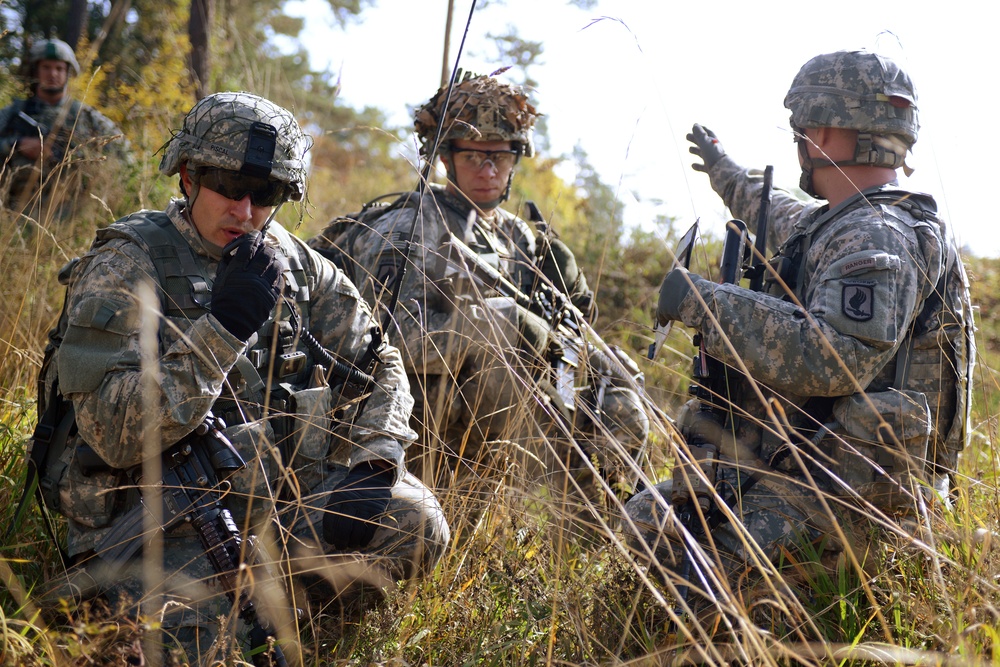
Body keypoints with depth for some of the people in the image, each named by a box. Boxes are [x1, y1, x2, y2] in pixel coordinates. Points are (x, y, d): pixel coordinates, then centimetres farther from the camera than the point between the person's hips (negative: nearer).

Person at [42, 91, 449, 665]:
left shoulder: (294, 263, 7)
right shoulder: (126, 266, -10)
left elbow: (379, 364, 11)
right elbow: (114, 436, -19)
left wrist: (373, 463, -8)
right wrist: (222, 328, -25)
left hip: (271, 486, 6)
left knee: (417, 526, -15)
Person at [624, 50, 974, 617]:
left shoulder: (881, 239, -16)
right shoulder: (842, 225, 16)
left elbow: (834, 359, -31)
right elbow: (787, 220, 41)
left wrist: (705, 302, -24)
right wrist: (725, 171, 57)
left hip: (855, 489, -10)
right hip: (808, 462, 10)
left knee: (687, 560, -25)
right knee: (647, 518, 8)